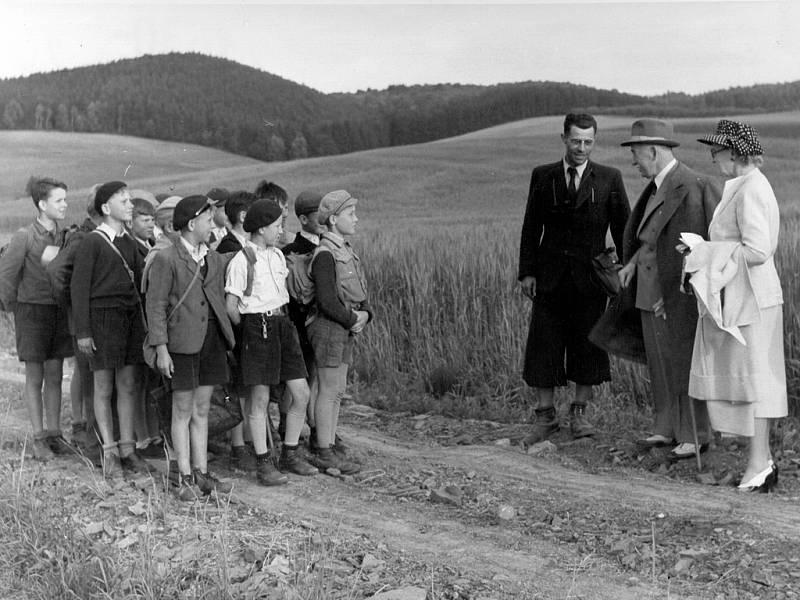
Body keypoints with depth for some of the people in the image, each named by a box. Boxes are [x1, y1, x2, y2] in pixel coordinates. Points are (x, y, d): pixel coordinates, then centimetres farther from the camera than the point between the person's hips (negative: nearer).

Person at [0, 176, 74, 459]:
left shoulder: (64, 235, 2)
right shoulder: (25, 237, -12)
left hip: (59, 310, 4)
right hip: (32, 310, -4)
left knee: (55, 376, 9)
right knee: (35, 378, 2)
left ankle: (54, 433, 17)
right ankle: (38, 438, 8)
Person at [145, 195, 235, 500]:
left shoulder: (215, 260, 14)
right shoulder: (165, 259, -6)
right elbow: (156, 306, -8)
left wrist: (228, 337, 11)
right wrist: (161, 348, -13)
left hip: (212, 339, 6)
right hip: (182, 340, -6)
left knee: (202, 409, 11)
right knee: (183, 409, 2)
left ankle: (201, 472, 17)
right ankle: (186, 477, 8)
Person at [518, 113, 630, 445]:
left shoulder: (609, 179, 2)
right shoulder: (542, 176, 5)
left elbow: (623, 228, 4)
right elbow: (531, 227, 6)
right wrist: (527, 271, -1)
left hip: (589, 277, -1)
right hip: (550, 277, 1)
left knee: (587, 345, 6)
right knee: (544, 346, 1)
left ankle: (579, 413, 20)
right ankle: (545, 416, 11)